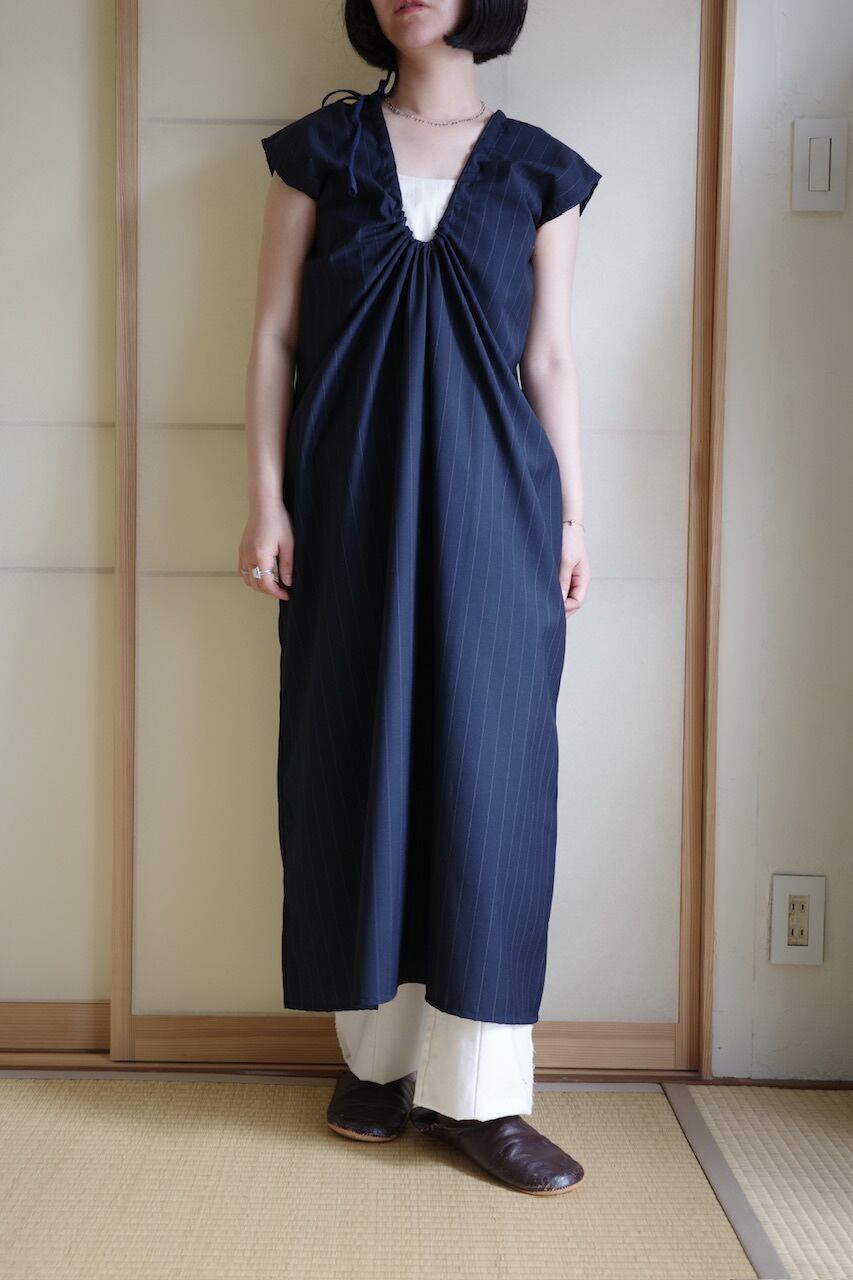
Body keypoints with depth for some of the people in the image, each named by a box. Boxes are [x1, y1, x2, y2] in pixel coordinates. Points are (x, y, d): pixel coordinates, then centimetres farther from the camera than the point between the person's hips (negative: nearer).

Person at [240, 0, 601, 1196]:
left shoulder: (538, 168, 10)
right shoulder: (321, 148, 9)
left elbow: (550, 357, 8)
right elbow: (274, 336, 5)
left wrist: (571, 515, 3)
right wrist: (267, 499, -4)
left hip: (487, 498, 0)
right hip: (350, 496, 1)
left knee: (486, 764, -3)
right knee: (360, 760, 4)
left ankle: (476, 1087, 6)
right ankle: (380, 1054, 18)